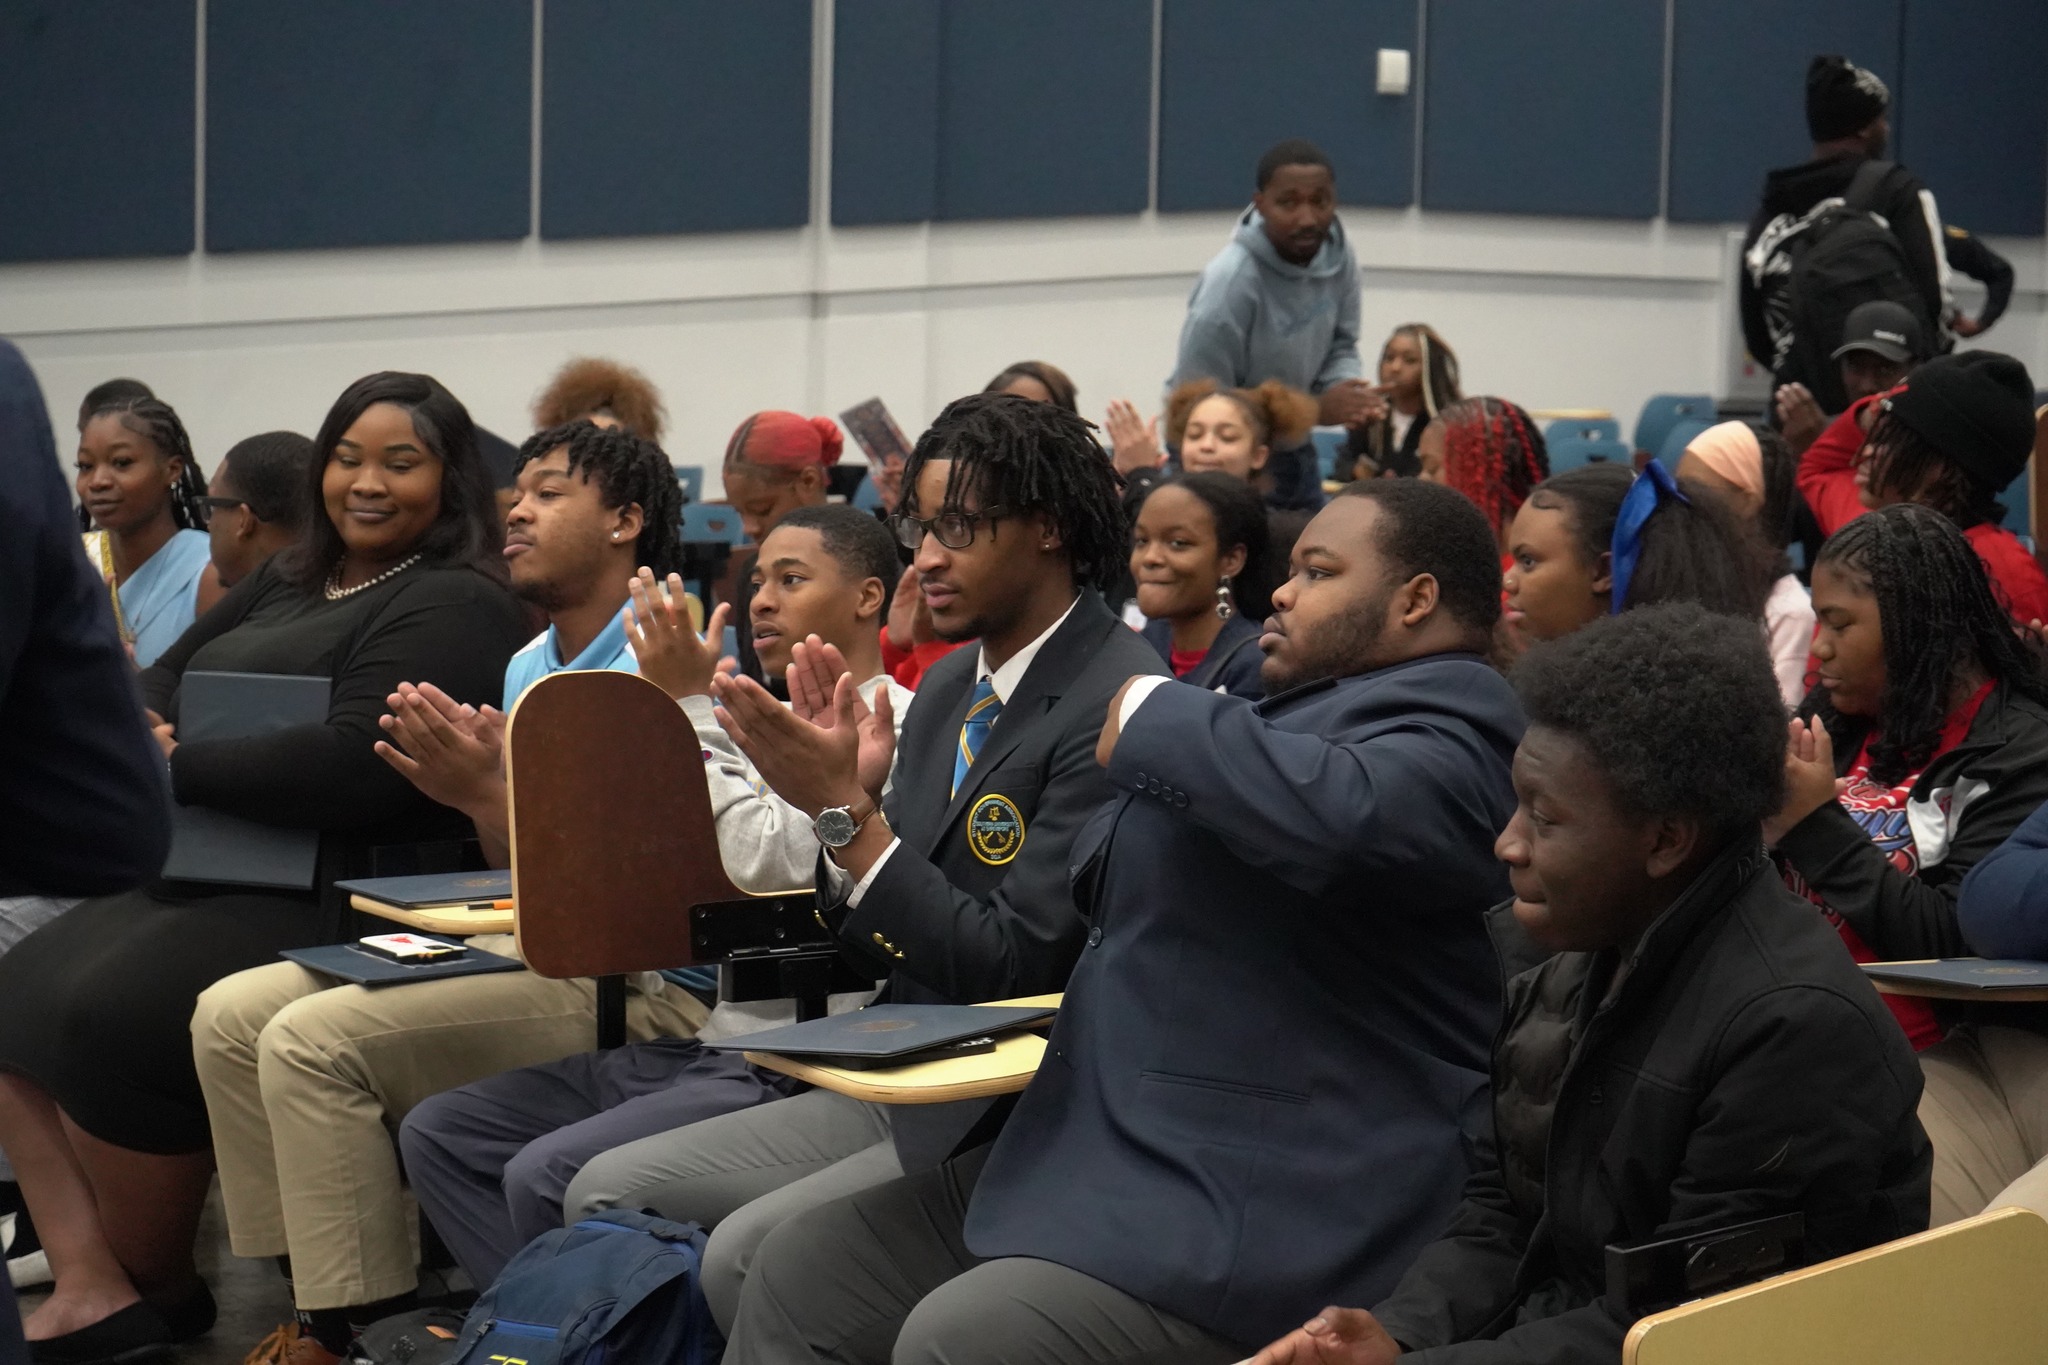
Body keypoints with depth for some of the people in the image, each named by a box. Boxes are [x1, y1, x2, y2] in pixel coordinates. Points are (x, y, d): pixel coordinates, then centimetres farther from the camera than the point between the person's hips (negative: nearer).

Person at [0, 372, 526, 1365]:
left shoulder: (454, 608, -8)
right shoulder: (286, 585, 22)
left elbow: (349, 767, -20)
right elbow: (164, 679, 20)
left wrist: (178, 769, -11)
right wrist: (141, 731, -5)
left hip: (337, 903, -9)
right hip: (212, 877, 9)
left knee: (112, 1017, -27)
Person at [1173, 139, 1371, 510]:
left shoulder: (1337, 254, -10)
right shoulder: (1230, 281, -29)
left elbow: (1340, 347, 5)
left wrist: (1346, 389, -21)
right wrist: (1315, 409, -24)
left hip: (1293, 451, 7)